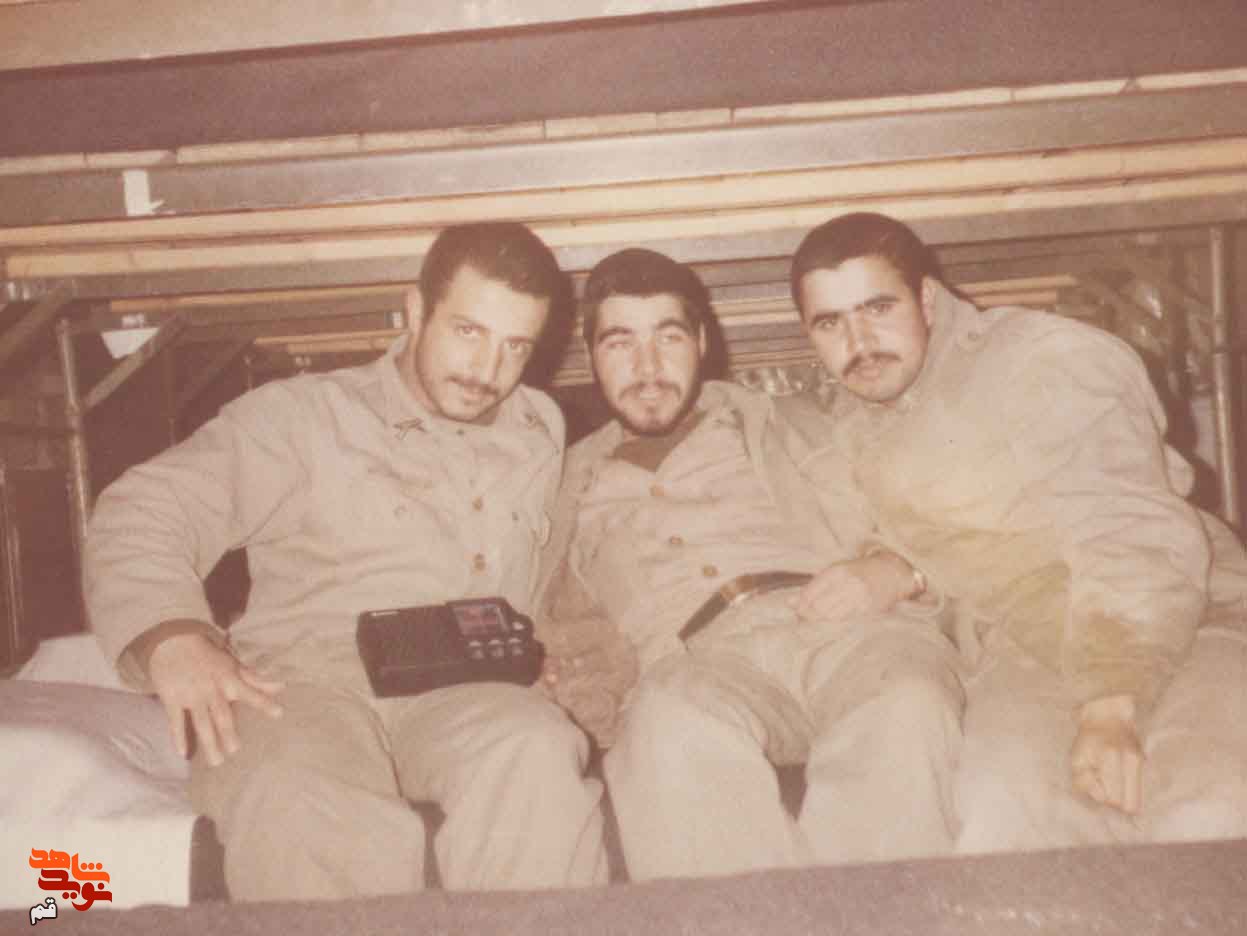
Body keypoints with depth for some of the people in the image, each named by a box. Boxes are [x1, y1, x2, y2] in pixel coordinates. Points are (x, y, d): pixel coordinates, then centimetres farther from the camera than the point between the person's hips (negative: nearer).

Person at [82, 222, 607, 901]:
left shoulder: (542, 432, 24)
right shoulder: (305, 414, 10)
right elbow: (142, 513, 3)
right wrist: (171, 635, -16)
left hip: (464, 690, 3)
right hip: (302, 675, -2)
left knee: (536, 758, -34)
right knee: (302, 810, -38)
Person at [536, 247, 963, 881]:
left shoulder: (784, 426, 27)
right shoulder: (578, 485, 30)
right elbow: (563, 633, 27)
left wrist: (896, 573, -4)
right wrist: (590, 685, 3)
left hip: (840, 622, 1)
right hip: (701, 658, 0)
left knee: (905, 713, -35)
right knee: (674, 726, -37)